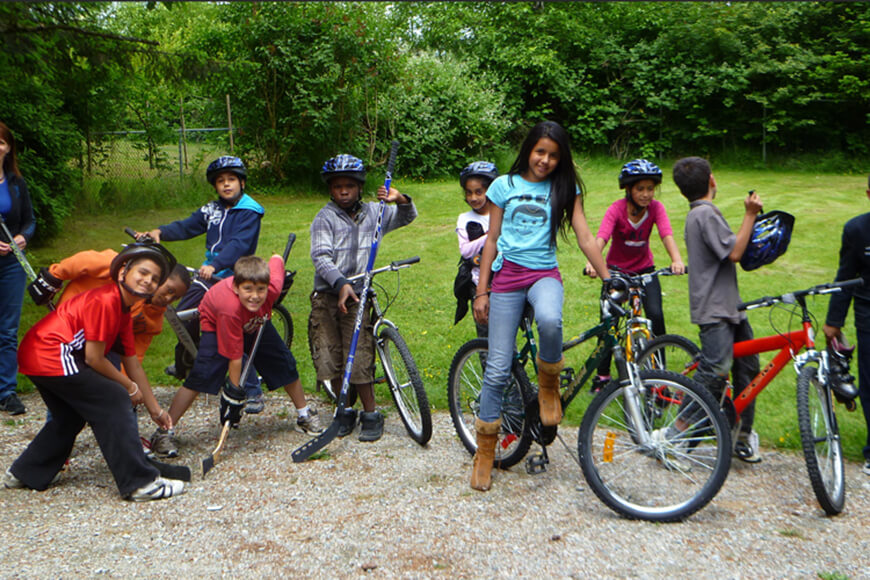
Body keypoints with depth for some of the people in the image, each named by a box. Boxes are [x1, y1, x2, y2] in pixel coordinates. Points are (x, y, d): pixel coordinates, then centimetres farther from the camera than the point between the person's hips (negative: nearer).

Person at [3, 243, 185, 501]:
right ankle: (141, 482, -8)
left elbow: (133, 365, 16)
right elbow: (94, 359, -16)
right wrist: (130, 387, -3)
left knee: (70, 417, 25)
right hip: (51, 355, -11)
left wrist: (156, 410, 17)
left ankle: (24, 475, 38)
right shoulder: (105, 300, -17)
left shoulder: (123, 312, 13)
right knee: (114, 402, -10)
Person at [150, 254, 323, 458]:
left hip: (256, 325, 5)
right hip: (216, 325, -5)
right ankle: (162, 433, -10)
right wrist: (234, 392, -30)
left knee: (285, 364, 1)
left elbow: (276, 259, -13)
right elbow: (235, 356, -37)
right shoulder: (230, 307, -45)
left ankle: (304, 415, 24)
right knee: (200, 376, -18)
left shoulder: (273, 287, -37)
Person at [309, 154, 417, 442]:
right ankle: (346, 410, 21)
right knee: (330, 358, 2)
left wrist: (401, 200, -5)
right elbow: (321, 257, -13)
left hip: (357, 294, 1)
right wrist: (341, 283, -28)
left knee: (359, 358, -6)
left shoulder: (373, 212, 9)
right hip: (327, 296, 0)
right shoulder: (325, 217, -2)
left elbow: (407, 217, 19)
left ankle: (371, 415, 10)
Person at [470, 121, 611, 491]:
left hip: (544, 274, 0)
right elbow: (492, 241, 9)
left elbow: (585, 238, 4)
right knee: (497, 369, -3)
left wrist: (610, 280, -3)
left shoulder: (565, 190, 8)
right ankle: (485, 452, 12)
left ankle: (548, 386, -8)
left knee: (550, 321, -38)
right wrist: (481, 292, 5)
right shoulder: (505, 186, 8)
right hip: (507, 275, 1)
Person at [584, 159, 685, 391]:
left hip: (644, 269, 1)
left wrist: (677, 259, -49)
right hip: (617, 270, -1)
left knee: (656, 316, -16)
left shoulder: (655, 207, -15)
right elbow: (601, 237, -35)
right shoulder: (617, 209, -21)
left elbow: (667, 235, -29)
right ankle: (603, 375, 16)